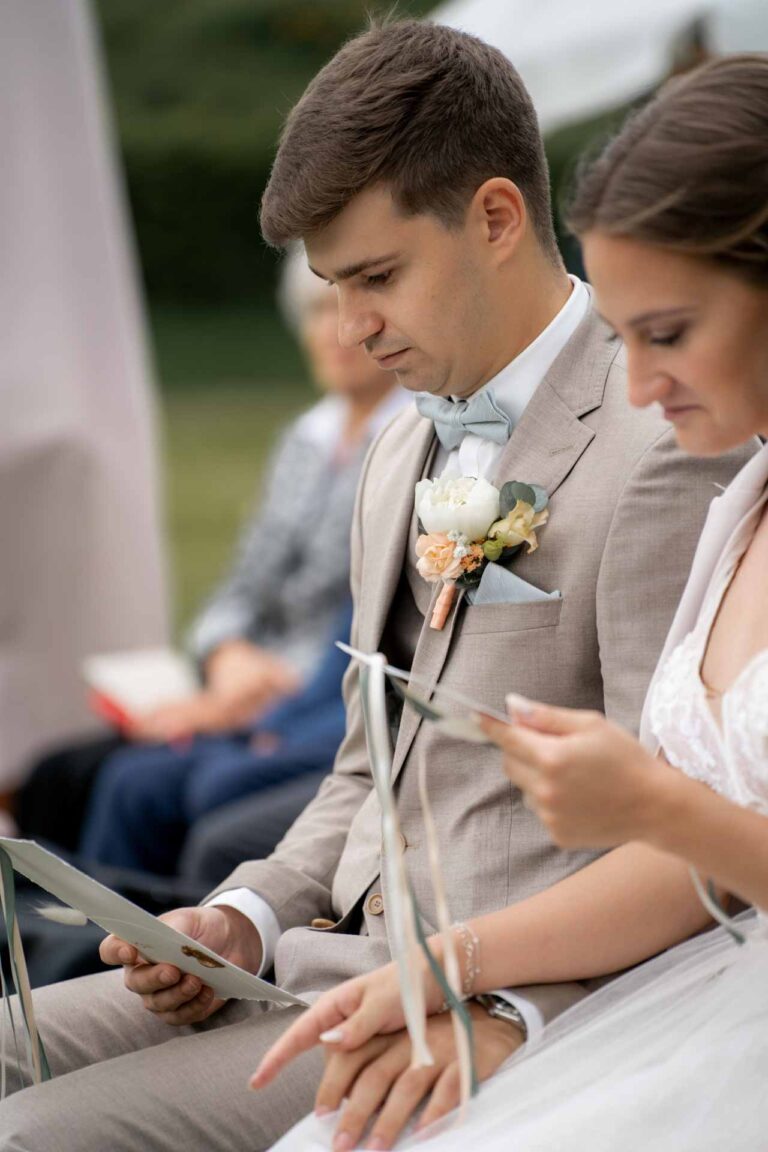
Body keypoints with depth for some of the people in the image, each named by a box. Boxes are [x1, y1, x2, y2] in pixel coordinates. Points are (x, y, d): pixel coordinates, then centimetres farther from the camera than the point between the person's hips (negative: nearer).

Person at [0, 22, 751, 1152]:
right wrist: (248, 918, 5)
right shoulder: (403, 450, 18)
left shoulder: (661, 453, -13)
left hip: (505, 1007, -9)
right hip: (328, 960, 9)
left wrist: (494, 1014, -27)